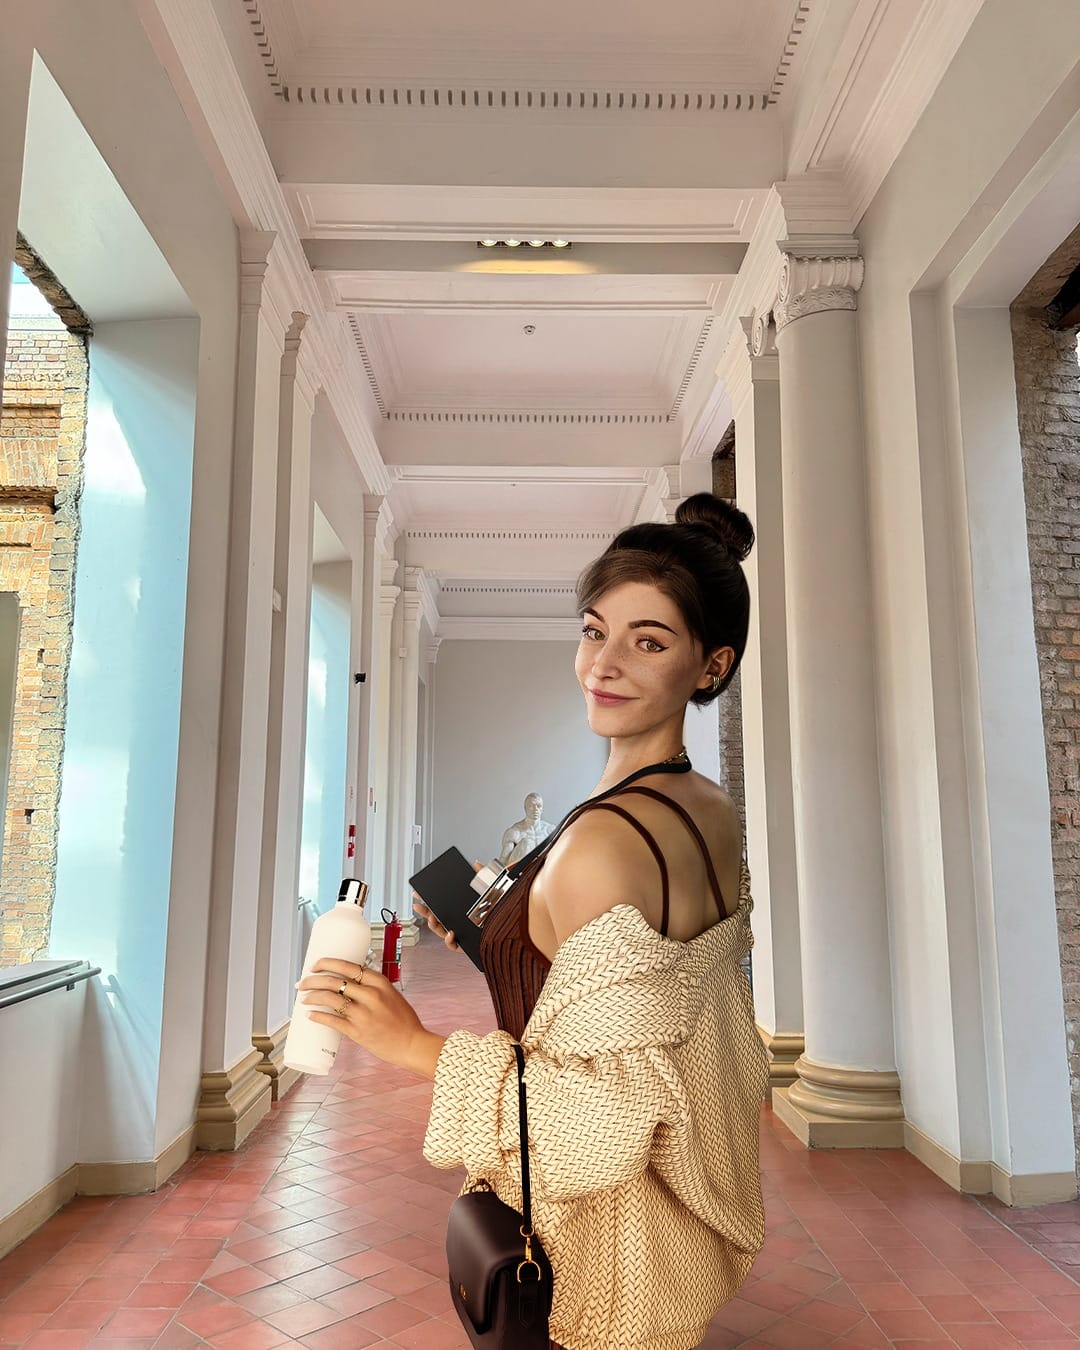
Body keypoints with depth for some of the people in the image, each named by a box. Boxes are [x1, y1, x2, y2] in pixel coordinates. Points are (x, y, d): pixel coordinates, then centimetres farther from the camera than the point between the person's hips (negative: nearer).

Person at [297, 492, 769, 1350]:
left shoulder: (602, 842, -31)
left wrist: (415, 1044, -24)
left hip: (607, 1259, -8)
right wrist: (489, 944, 11)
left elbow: (607, 1113, -30)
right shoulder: (717, 815, -3)